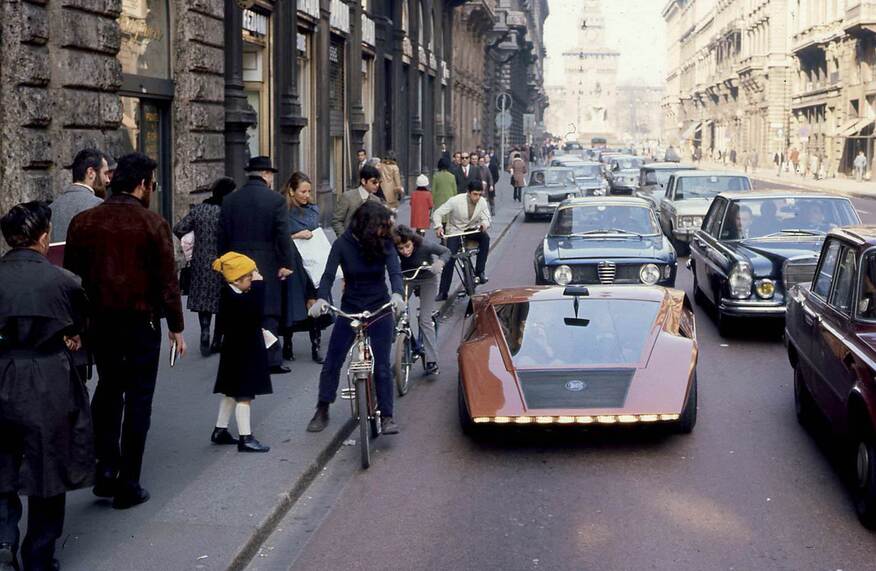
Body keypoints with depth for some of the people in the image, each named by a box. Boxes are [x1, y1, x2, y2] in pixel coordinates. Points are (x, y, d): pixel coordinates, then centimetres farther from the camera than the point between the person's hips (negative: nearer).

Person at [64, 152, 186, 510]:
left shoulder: (83, 223, 1)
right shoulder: (153, 225, -10)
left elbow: (71, 276, 5)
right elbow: (167, 281, -9)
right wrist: (176, 327, 1)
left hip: (98, 321, 4)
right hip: (140, 322, -3)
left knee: (108, 389, 22)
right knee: (138, 399, 7)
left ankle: (105, 467, 13)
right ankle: (128, 485, 10)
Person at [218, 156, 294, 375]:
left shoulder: (229, 200, 5)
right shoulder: (276, 200, -8)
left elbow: (222, 235, 7)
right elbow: (283, 235, -12)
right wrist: (286, 264, -6)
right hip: (267, 266, -3)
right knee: (268, 313, 3)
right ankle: (271, 360, 3)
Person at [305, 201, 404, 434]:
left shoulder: (384, 244, -8)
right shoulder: (343, 244, -11)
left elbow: (395, 271, -21)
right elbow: (328, 275, -19)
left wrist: (397, 294, -43)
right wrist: (321, 299, -39)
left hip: (380, 309, 0)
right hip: (349, 309, 0)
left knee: (382, 366, -2)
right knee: (332, 362, 3)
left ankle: (386, 416, 7)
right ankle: (322, 411, 17)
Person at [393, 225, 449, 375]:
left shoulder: (424, 246, -33)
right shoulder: (393, 250, -28)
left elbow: (446, 252, -25)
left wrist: (440, 263, -45)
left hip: (427, 279, -3)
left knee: (425, 320, -9)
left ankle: (432, 361, -4)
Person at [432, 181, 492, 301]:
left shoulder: (482, 202, -10)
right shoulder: (456, 201, -20)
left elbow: (486, 219, -5)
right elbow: (437, 213, -16)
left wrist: (484, 224, -31)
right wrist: (438, 226, -35)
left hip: (472, 230, 3)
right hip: (455, 231, -3)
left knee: (485, 237, -29)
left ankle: (480, 271, -19)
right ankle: (443, 292, -11)